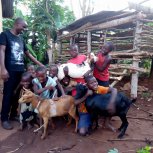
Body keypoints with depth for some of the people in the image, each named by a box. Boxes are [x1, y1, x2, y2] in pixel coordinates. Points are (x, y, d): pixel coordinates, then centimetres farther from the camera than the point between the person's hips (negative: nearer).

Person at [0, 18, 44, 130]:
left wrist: (40, 64, 21)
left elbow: (28, 54, 24)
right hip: (10, 70, -6)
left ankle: (13, 114, 22)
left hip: (21, 70, 6)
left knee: (17, 94, 8)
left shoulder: (21, 39, 19)